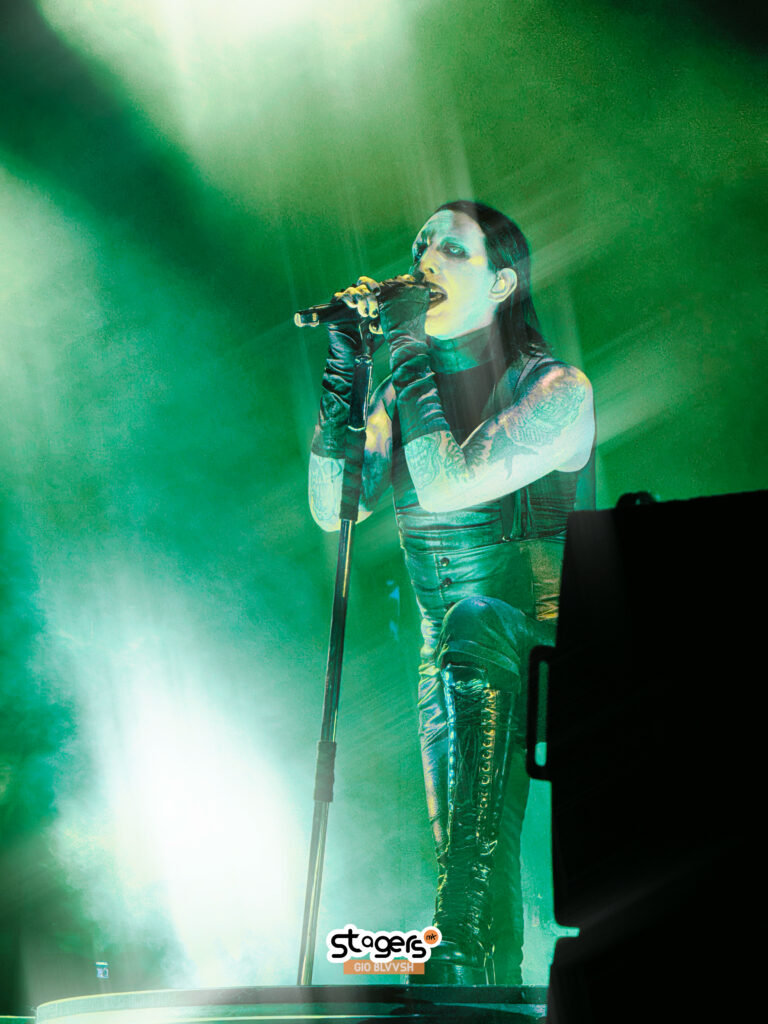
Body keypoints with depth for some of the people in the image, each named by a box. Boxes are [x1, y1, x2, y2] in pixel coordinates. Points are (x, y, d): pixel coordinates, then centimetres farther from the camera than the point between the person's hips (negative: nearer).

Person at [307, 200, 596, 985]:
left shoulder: (556, 389, -8)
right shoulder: (408, 391, 9)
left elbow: (445, 484, -22)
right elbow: (333, 508, -1)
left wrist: (407, 350, -16)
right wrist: (342, 369, -6)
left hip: (551, 651, -5)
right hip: (457, 655, 5)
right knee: (472, 865, 5)